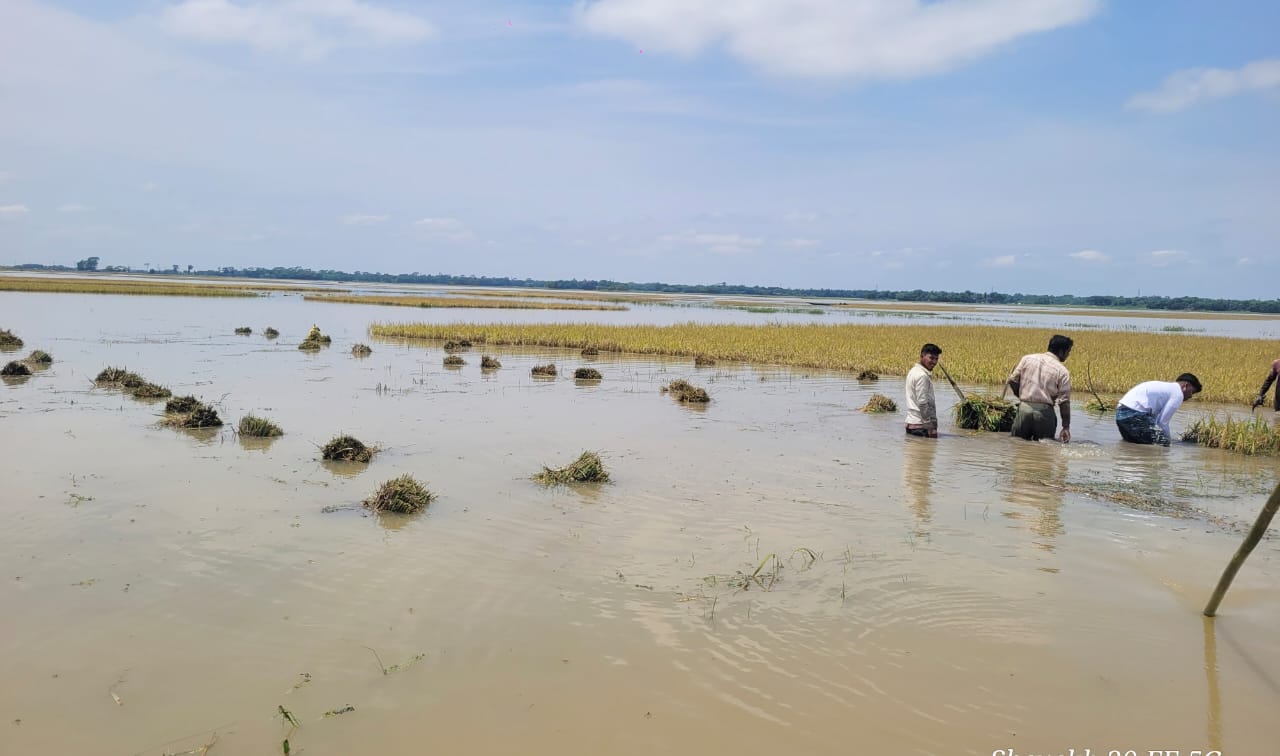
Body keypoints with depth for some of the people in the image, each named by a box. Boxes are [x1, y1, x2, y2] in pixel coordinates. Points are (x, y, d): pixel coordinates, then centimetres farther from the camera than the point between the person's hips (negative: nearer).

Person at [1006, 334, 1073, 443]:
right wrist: (1066, 427, -3)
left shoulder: (1027, 359, 6)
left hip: (1024, 408, 2)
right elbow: (1064, 401, -5)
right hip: (1044, 412, -2)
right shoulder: (1062, 371, -2)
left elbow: (1012, 380, 7)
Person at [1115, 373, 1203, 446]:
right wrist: (1168, 439, 9)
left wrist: (1166, 436, 27)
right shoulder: (1178, 394, -1)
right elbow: (1162, 421, -5)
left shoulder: (1165, 387, 28)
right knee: (1162, 443, -9)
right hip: (1134, 414, -10)